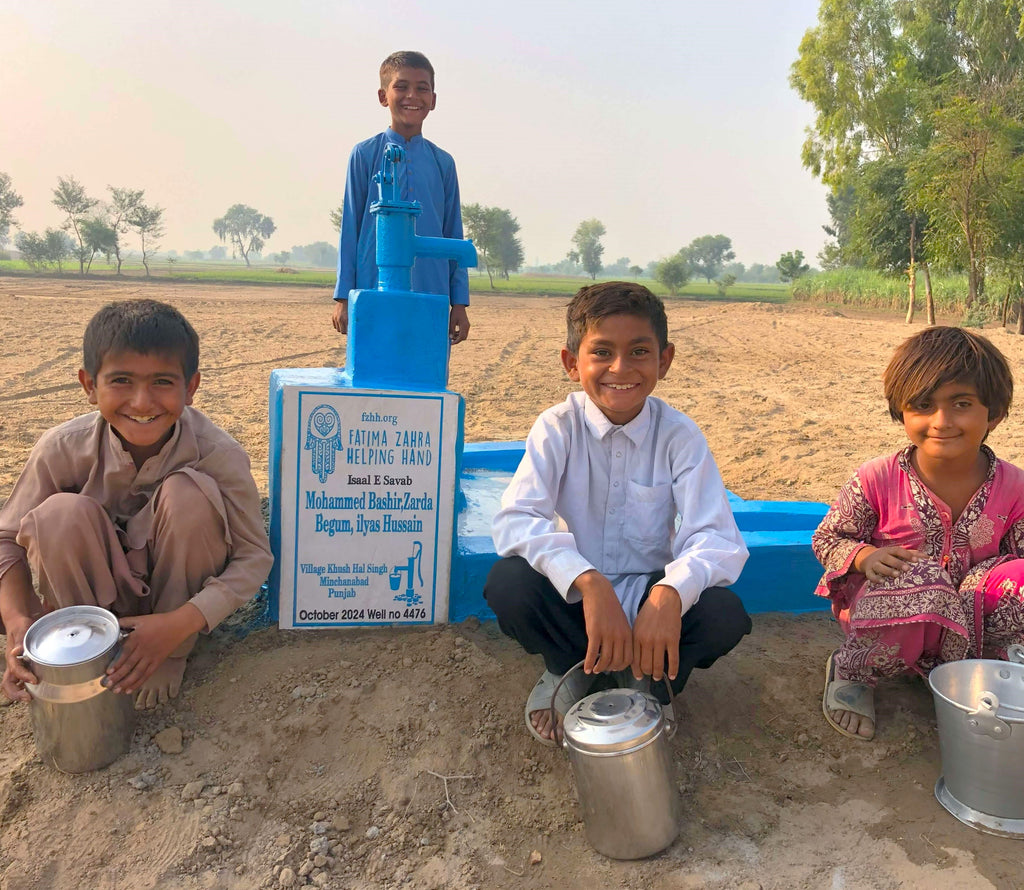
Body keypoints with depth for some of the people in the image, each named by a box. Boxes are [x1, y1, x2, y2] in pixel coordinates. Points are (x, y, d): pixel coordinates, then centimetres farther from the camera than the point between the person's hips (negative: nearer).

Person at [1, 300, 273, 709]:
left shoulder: (219, 454, -26)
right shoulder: (63, 449, -21)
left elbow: (254, 556, -20)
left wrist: (180, 623, -34)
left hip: (181, 589, 0)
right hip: (96, 590, 1)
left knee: (187, 492, -30)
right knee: (60, 514, -29)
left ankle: (175, 652, -8)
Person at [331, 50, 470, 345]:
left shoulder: (443, 162, 10)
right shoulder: (365, 154, 4)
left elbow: (454, 236, 12)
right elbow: (350, 228, 5)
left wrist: (459, 303, 8)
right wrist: (343, 298, 1)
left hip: (430, 300, 2)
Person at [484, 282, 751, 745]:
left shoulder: (679, 436, -12)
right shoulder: (558, 428, -13)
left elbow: (715, 536, -20)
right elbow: (514, 520, -26)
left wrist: (671, 592, -43)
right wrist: (588, 583, -43)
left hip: (650, 592, 0)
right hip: (574, 595, 0)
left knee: (725, 616, -28)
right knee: (507, 582, -29)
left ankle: (646, 679, 4)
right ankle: (568, 670, 3)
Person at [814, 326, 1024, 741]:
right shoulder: (877, 480, -15)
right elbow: (826, 539, -4)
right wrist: (865, 556, -26)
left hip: (967, 623, 3)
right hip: (885, 610, -3)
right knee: (919, 580, -38)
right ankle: (853, 670, -7)